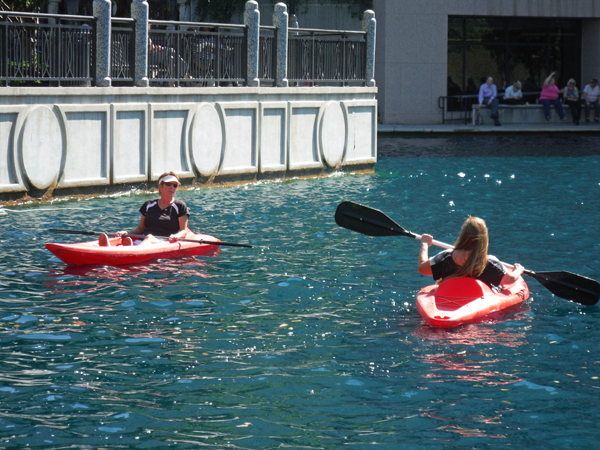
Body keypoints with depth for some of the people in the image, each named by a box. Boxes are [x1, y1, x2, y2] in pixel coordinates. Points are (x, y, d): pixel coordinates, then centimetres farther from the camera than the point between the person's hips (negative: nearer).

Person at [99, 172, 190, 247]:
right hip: (143, 241, 4)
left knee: (149, 238, -41)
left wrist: (176, 236, -17)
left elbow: (184, 231, 6)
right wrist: (127, 233, 5)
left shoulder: (180, 206, 12)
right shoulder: (149, 205, 23)